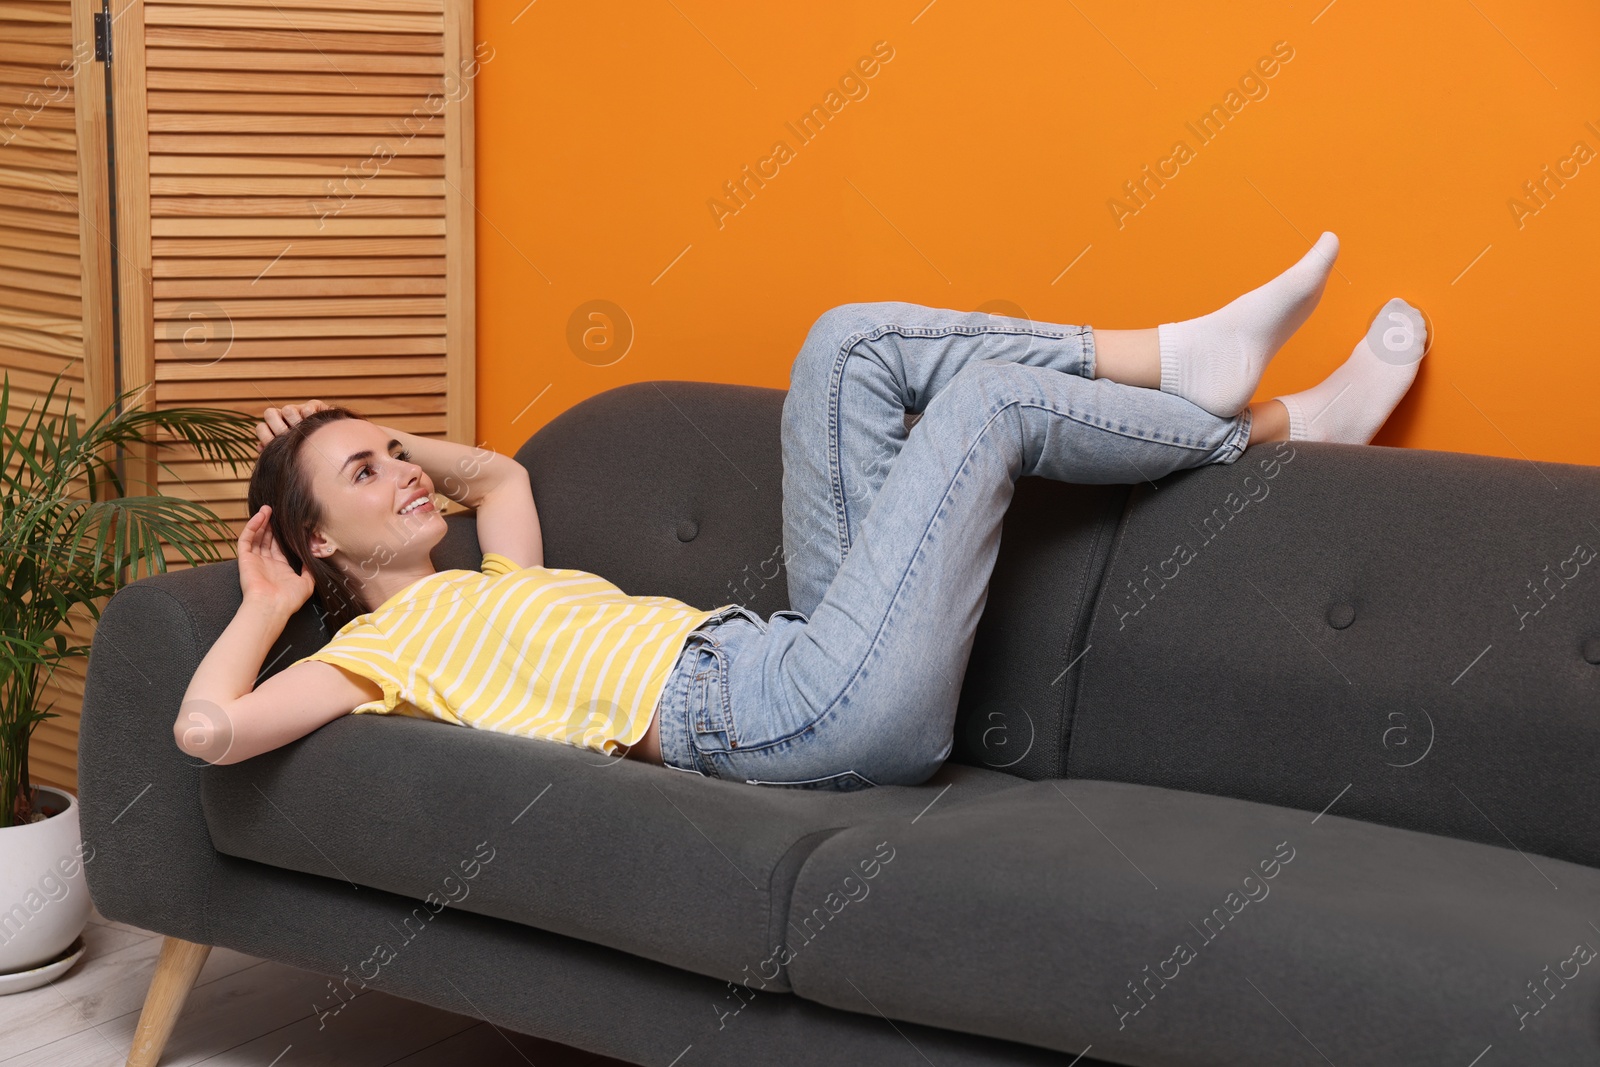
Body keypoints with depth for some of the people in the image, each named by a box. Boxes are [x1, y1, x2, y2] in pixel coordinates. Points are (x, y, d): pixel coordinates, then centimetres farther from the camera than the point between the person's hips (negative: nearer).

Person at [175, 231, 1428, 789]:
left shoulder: (494, 589, 25)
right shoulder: (378, 644, 1)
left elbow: (503, 473, 46)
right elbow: (209, 727, -16)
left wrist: (360, 434, 34)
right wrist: (267, 601, 1)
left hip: (811, 661, 10)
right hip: (798, 713, -10)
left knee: (850, 342, 4)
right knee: (987, 393, -8)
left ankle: (1182, 358, 4)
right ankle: (1287, 422, 10)